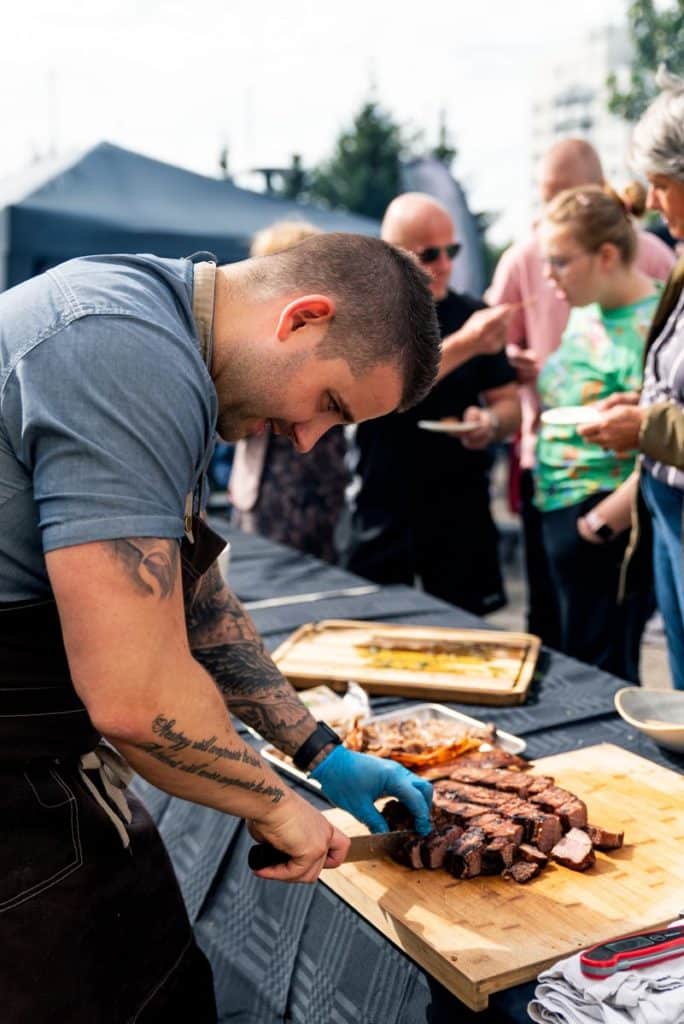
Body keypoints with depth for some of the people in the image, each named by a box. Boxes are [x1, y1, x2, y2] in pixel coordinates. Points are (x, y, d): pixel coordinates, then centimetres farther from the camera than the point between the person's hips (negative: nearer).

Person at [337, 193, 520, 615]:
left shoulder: (473, 314, 3)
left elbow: (510, 402, 8)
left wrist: (492, 422, -16)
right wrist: (463, 345, -30)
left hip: (461, 513, 1)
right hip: (379, 516, -1)